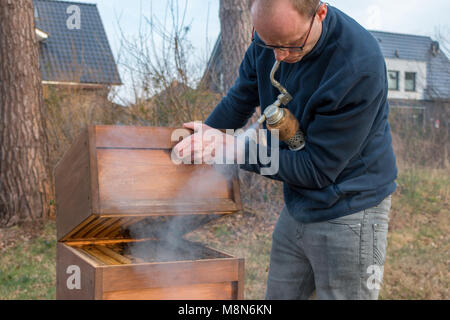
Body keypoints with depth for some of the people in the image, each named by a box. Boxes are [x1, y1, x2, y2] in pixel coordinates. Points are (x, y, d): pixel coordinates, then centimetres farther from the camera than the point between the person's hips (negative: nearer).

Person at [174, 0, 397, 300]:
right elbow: (241, 98, 14)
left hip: (349, 212, -6)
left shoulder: (360, 65, -27)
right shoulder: (271, 34, -6)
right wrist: (205, 137, 6)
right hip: (296, 211, 7)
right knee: (277, 295, 16)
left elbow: (318, 169, -21)